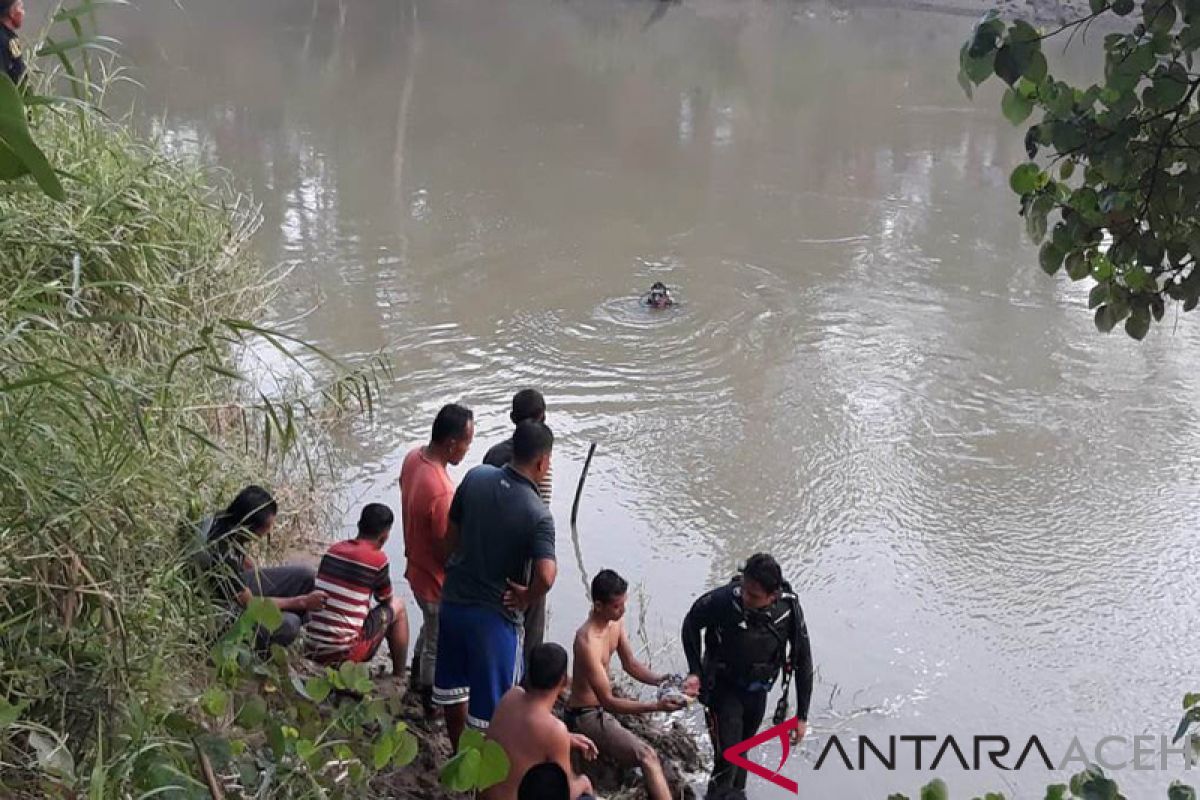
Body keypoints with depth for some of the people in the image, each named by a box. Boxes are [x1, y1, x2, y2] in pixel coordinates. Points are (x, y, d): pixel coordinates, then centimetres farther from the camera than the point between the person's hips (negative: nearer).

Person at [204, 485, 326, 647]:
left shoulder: (228, 520, -16)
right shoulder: (223, 554, -38)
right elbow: (251, 603, -25)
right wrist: (302, 602, -20)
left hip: (238, 581, 8)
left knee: (306, 576, 3)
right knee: (288, 625, -27)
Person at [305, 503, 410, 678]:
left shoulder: (333, 550, 8)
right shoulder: (377, 559, -8)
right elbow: (386, 600, 11)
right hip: (344, 653, -6)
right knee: (397, 606, 15)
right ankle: (399, 678, 22)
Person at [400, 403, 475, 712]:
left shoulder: (413, 457, -11)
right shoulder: (441, 492, -38)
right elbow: (448, 553, -26)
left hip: (417, 567, 9)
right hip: (437, 581, -9)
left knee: (431, 628, 33)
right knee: (437, 646, 16)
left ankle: (417, 679, 55)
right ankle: (430, 705, 37)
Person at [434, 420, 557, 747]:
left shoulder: (476, 477, -7)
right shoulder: (538, 514, -22)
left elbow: (451, 534, 4)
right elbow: (546, 575, -34)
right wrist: (526, 598, -14)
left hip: (454, 600, 6)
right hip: (495, 614, -6)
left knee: (452, 686, 24)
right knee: (491, 701, 13)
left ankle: (460, 756, 43)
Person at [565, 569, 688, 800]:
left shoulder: (615, 621, -5)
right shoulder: (588, 642, -31)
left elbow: (630, 664, 7)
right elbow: (608, 702, -30)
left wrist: (658, 680, -12)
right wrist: (656, 706, -37)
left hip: (602, 705, 10)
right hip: (586, 716, -10)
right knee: (647, 756, -23)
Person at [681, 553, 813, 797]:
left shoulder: (790, 609, -23)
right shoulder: (724, 599, -31)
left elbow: (803, 661, -9)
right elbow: (691, 623, -9)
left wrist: (802, 715, -7)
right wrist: (695, 671, -15)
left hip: (758, 691, 3)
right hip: (723, 688, -3)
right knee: (727, 760, -10)